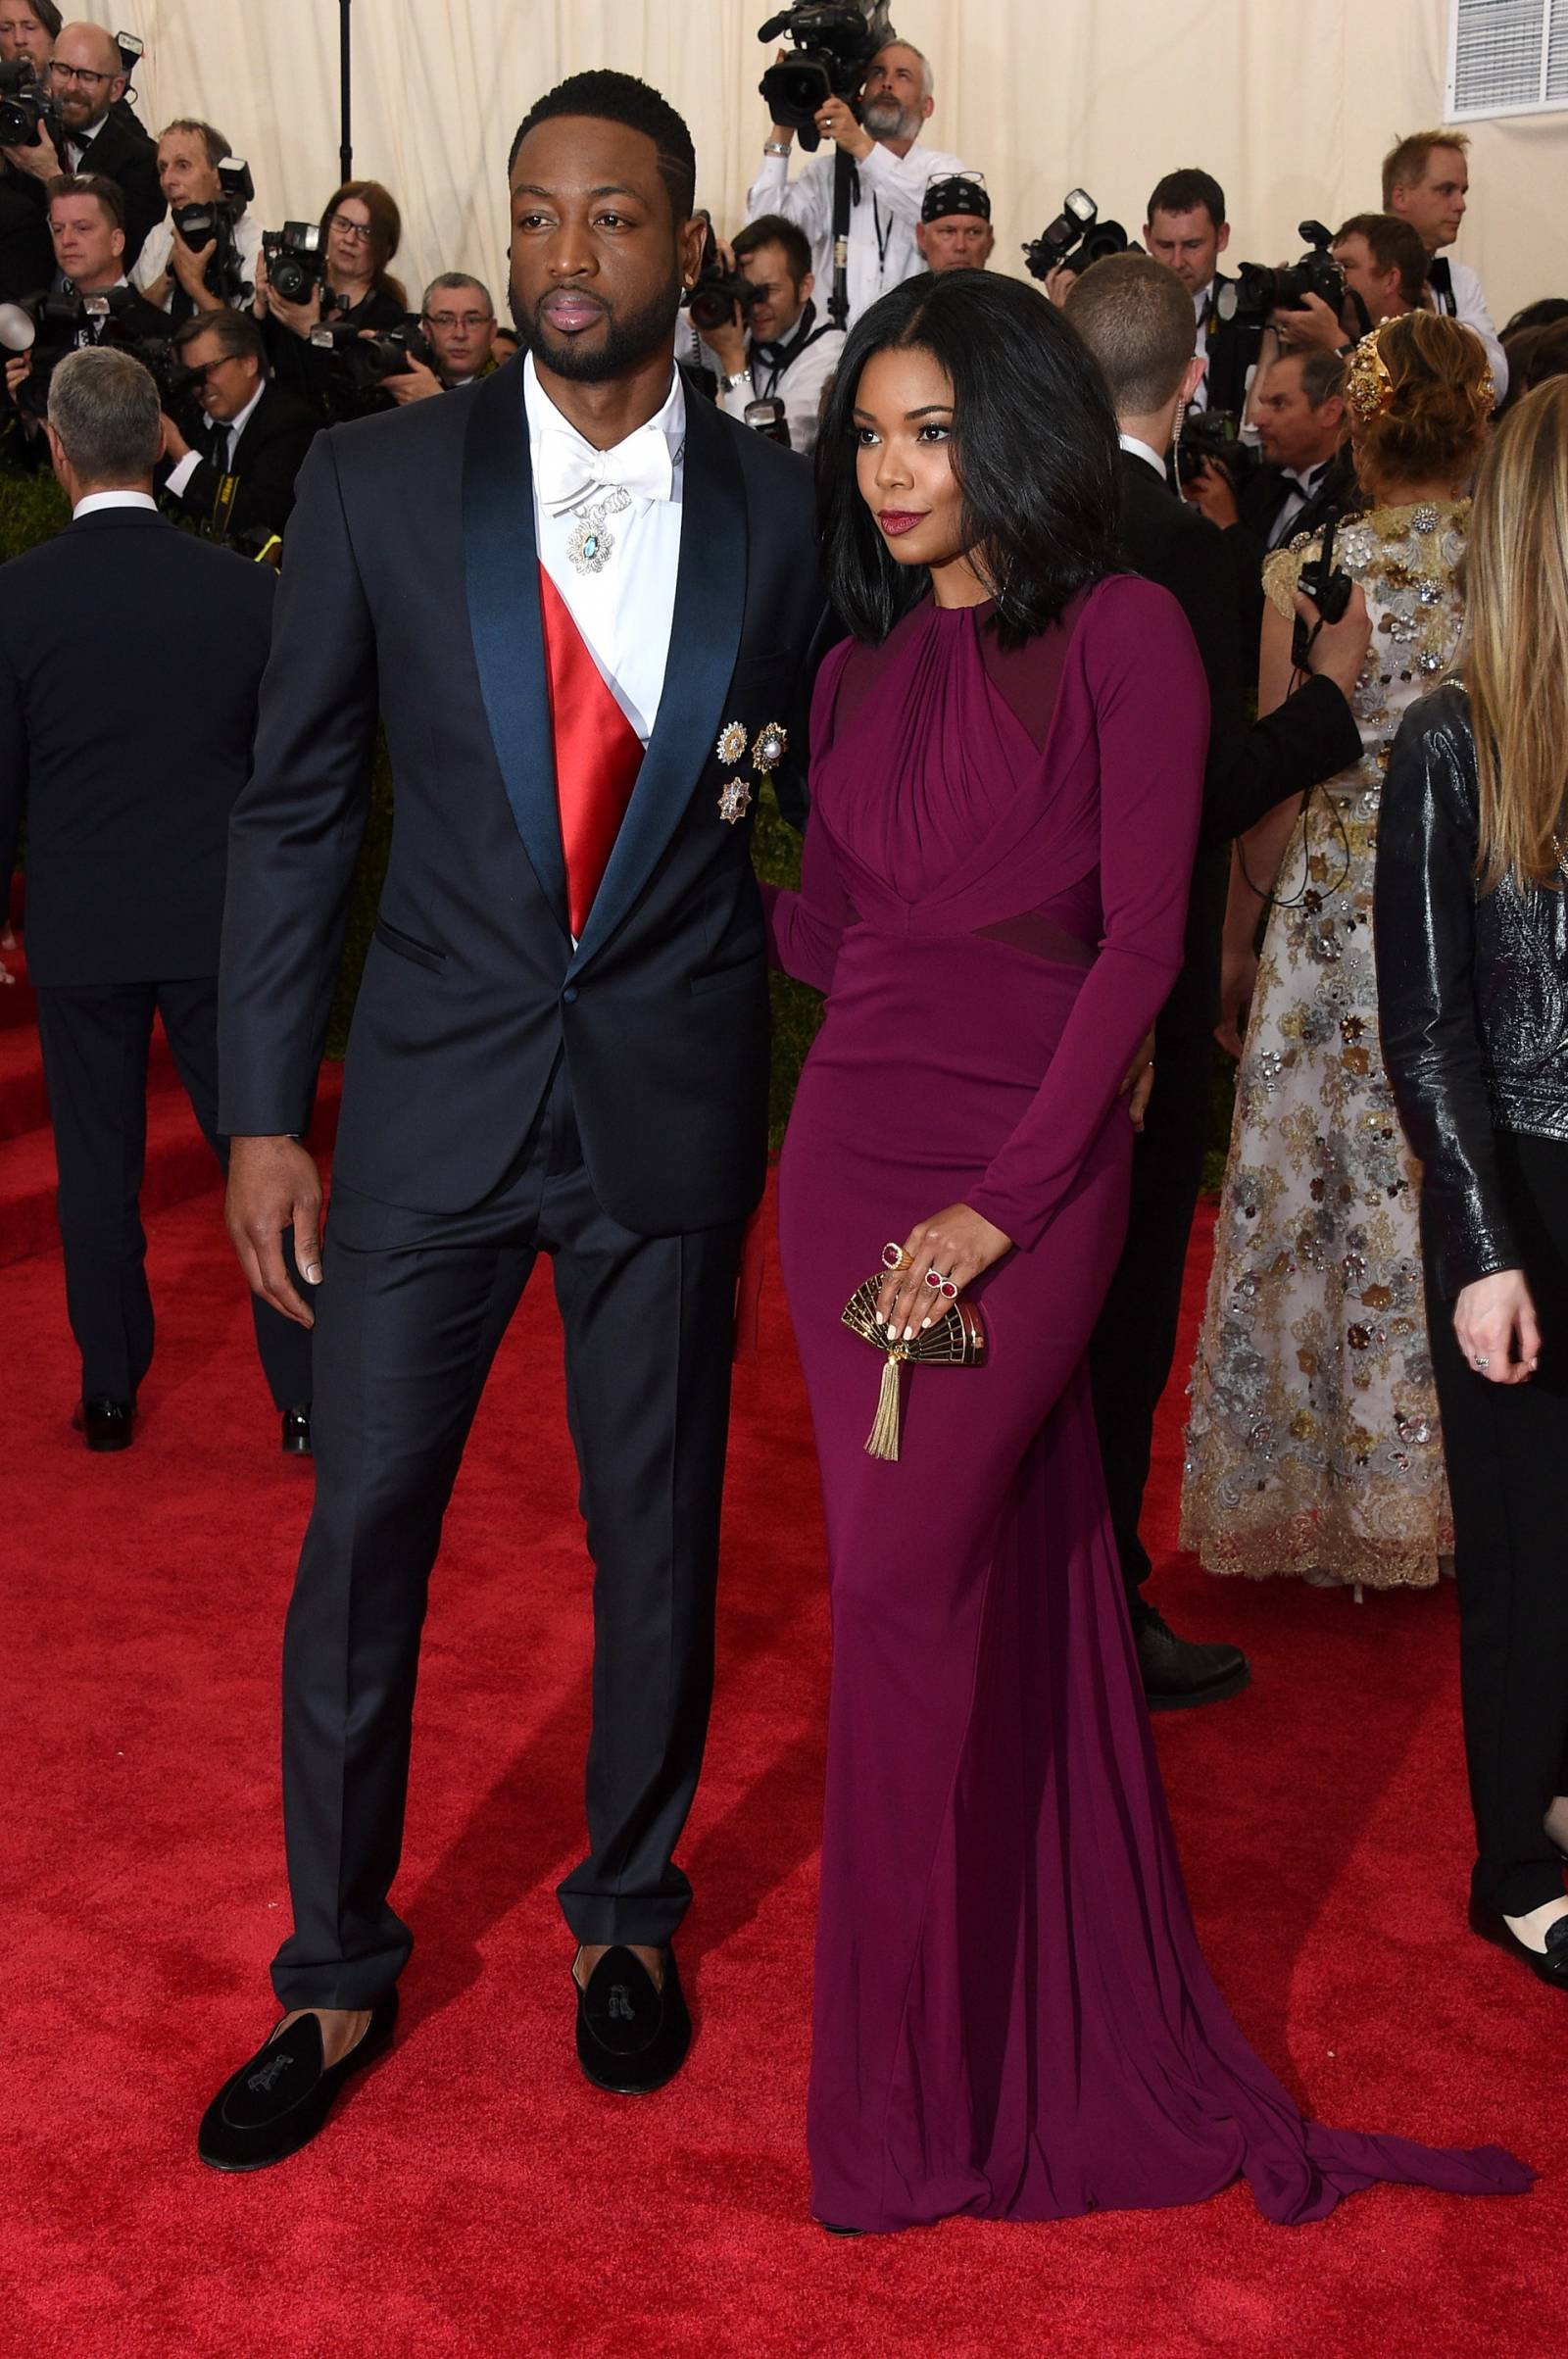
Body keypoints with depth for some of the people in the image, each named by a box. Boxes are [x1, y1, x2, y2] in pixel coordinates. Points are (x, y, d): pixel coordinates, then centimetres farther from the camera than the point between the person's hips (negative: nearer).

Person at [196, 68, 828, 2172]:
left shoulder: (777, 504, -1)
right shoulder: (379, 482, -4)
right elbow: (294, 808, -1)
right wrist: (262, 1112, -4)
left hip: (674, 1096, 1)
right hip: (436, 1086, 0)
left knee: (659, 1530, 13)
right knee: (361, 1532, 5)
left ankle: (629, 1915, 36)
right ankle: (338, 1973, 25)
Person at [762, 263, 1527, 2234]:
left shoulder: (1123, 634, -5)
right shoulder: (860, 670, 12)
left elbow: (1141, 942, -10)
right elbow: (826, 929, 13)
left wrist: (1005, 1196, -15)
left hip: (1030, 1164, -5)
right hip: (849, 1145, 5)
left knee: (906, 1580, -9)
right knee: (983, 1575, 10)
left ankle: (919, 2082, 8)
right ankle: (1017, 2023, 26)